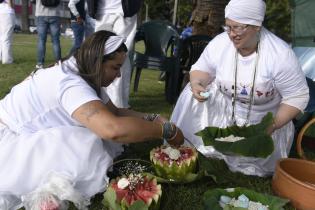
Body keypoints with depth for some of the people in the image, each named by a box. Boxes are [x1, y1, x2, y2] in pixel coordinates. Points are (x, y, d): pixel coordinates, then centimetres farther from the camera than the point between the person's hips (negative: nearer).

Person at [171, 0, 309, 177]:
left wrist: (272, 126, -29)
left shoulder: (281, 54, -25)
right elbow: (202, 69, -3)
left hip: (264, 120, -2)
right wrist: (197, 83, -27)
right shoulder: (220, 43, -17)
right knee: (193, 95, -20)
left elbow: (298, 97, -18)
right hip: (224, 108, 3)